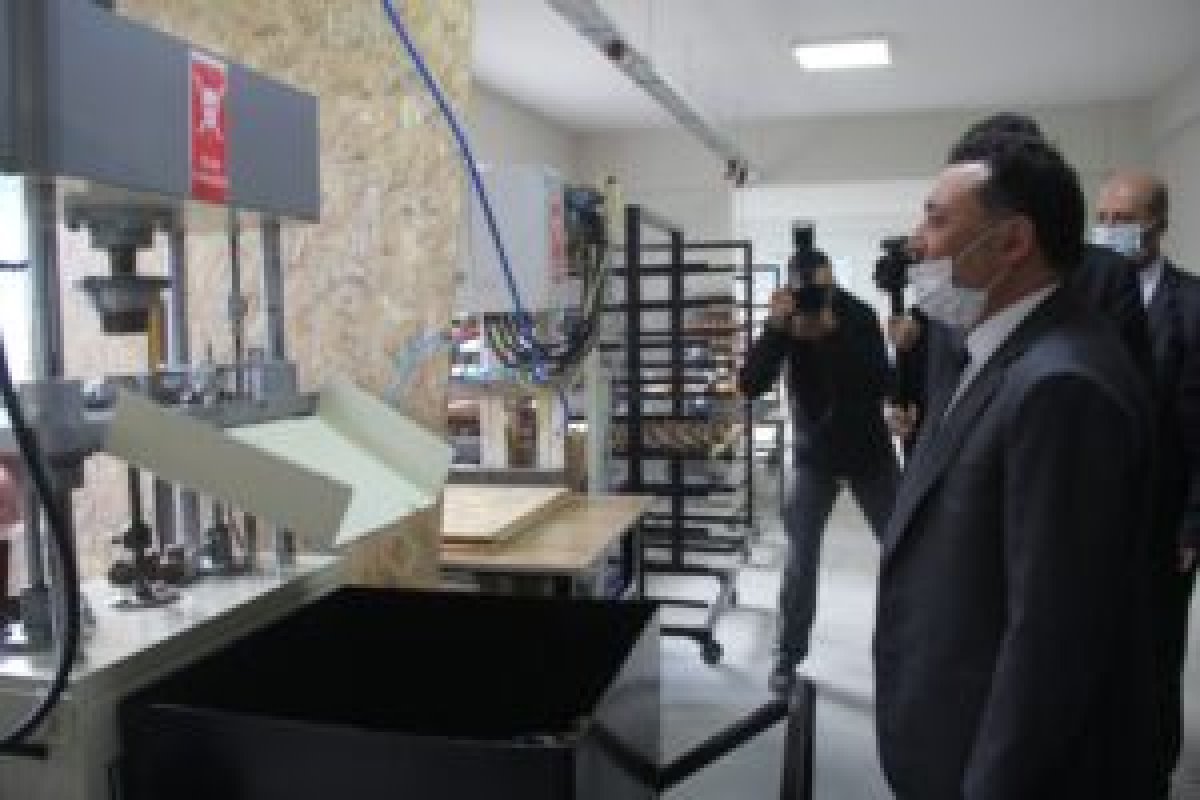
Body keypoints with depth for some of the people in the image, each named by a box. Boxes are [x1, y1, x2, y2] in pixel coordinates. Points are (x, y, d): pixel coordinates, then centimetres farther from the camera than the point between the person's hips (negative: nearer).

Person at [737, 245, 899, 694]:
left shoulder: (858, 316, -17)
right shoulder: (785, 323, -12)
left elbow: (880, 386, -28)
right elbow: (749, 386, -23)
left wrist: (834, 332, -37)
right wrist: (775, 327, -36)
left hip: (869, 452, 0)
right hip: (814, 457, 1)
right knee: (801, 559, -2)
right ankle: (788, 657, 11)